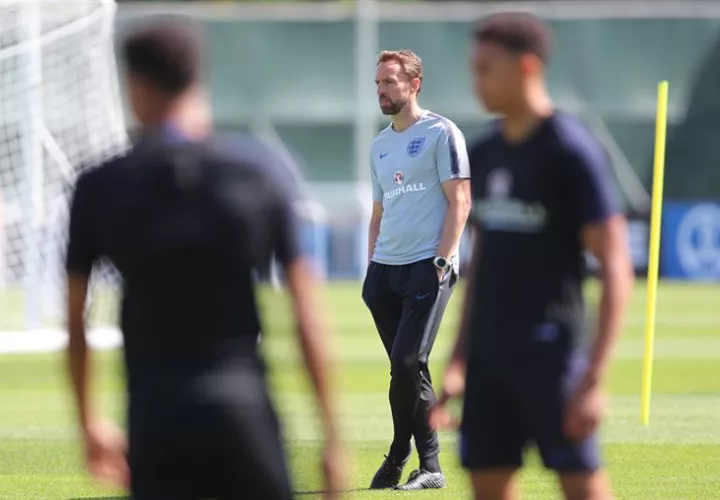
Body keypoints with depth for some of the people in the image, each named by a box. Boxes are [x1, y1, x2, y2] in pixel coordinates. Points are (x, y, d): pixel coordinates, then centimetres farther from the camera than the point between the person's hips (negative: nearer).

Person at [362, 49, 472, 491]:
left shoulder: (441, 133, -2)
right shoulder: (380, 146, 19)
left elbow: (460, 201, -8)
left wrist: (442, 260, -15)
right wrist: (371, 268, 15)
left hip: (427, 267, -6)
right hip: (386, 269, 6)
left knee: (408, 364, -14)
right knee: (403, 368, 7)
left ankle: (429, 467, -7)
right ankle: (401, 460, 13)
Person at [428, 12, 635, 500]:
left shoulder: (572, 149, -10)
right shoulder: (484, 153, 12)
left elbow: (616, 267, -12)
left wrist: (594, 377, -17)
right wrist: (458, 363, 16)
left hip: (551, 357, -7)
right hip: (489, 358, 7)